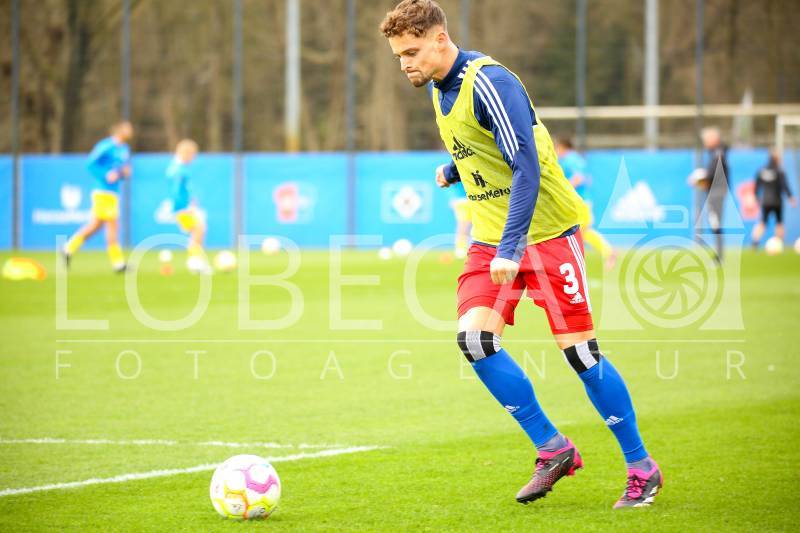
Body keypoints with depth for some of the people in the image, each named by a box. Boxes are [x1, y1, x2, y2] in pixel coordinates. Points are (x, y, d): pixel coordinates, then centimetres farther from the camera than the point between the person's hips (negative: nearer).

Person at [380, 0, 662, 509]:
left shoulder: (488, 82, -21)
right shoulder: (440, 89, 6)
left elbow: (525, 167, -27)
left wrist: (511, 248, -32)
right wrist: (452, 171, 37)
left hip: (547, 231, -7)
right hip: (491, 237, 7)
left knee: (579, 348, -6)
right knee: (474, 337, -12)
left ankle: (642, 468, 7)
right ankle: (552, 449, 1)